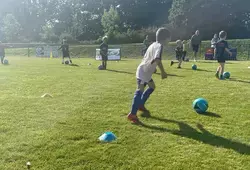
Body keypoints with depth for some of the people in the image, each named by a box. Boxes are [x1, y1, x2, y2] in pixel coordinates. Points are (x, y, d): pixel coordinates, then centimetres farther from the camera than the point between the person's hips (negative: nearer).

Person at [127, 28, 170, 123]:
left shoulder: (153, 45, 16)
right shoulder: (159, 45, -13)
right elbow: (157, 59, -31)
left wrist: (152, 67, 36)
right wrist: (163, 72, -29)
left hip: (145, 71, 11)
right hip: (143, 72, -11)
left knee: (152, 87, 24)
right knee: (140, 91, -17)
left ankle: (140, 105, 30)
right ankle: (132, 114, -23)